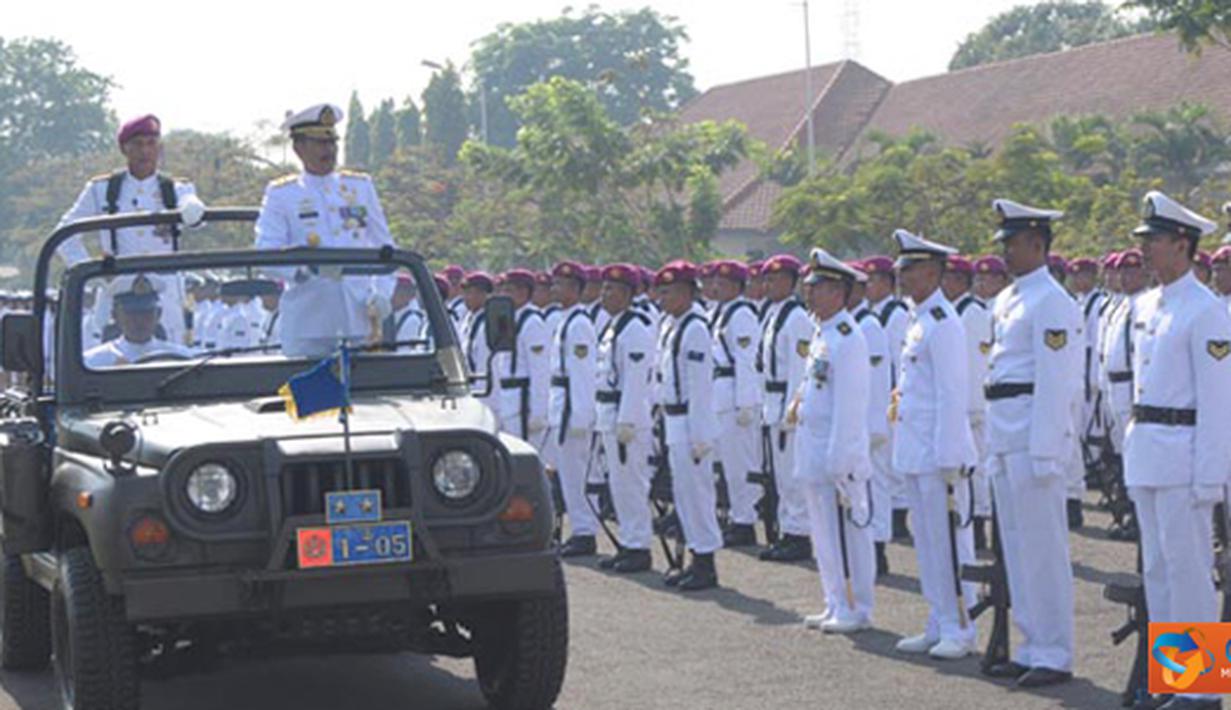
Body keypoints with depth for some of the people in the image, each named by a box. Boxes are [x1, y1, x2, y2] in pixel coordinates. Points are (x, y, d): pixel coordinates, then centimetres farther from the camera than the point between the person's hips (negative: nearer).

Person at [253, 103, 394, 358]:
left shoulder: (361, 186, 15)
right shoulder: (280, 194, 6)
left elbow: (384, 249, 17)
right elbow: (266, 252, -7)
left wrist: (382, 295, 1)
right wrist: (311, 266, -25)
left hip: (360, 317, 3)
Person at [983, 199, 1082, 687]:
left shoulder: (1051, 302, -13)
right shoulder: (1008, 300, 15)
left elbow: (1055, 381, -17)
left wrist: (1043, 451, -19)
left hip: (1036, 432, -9)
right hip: (1004, 436, 9)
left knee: (1042, 545, -5)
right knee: (1016, 544, 13)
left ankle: (1054, 655, 2)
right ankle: (1032, 647, 21)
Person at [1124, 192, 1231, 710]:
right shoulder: (1147, 306, 14)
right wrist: (1133, 451, 17)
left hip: (1182, 457, -8)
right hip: (1146, 453, 8)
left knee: (1188, 570, -5)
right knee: (1157, 569, 12)